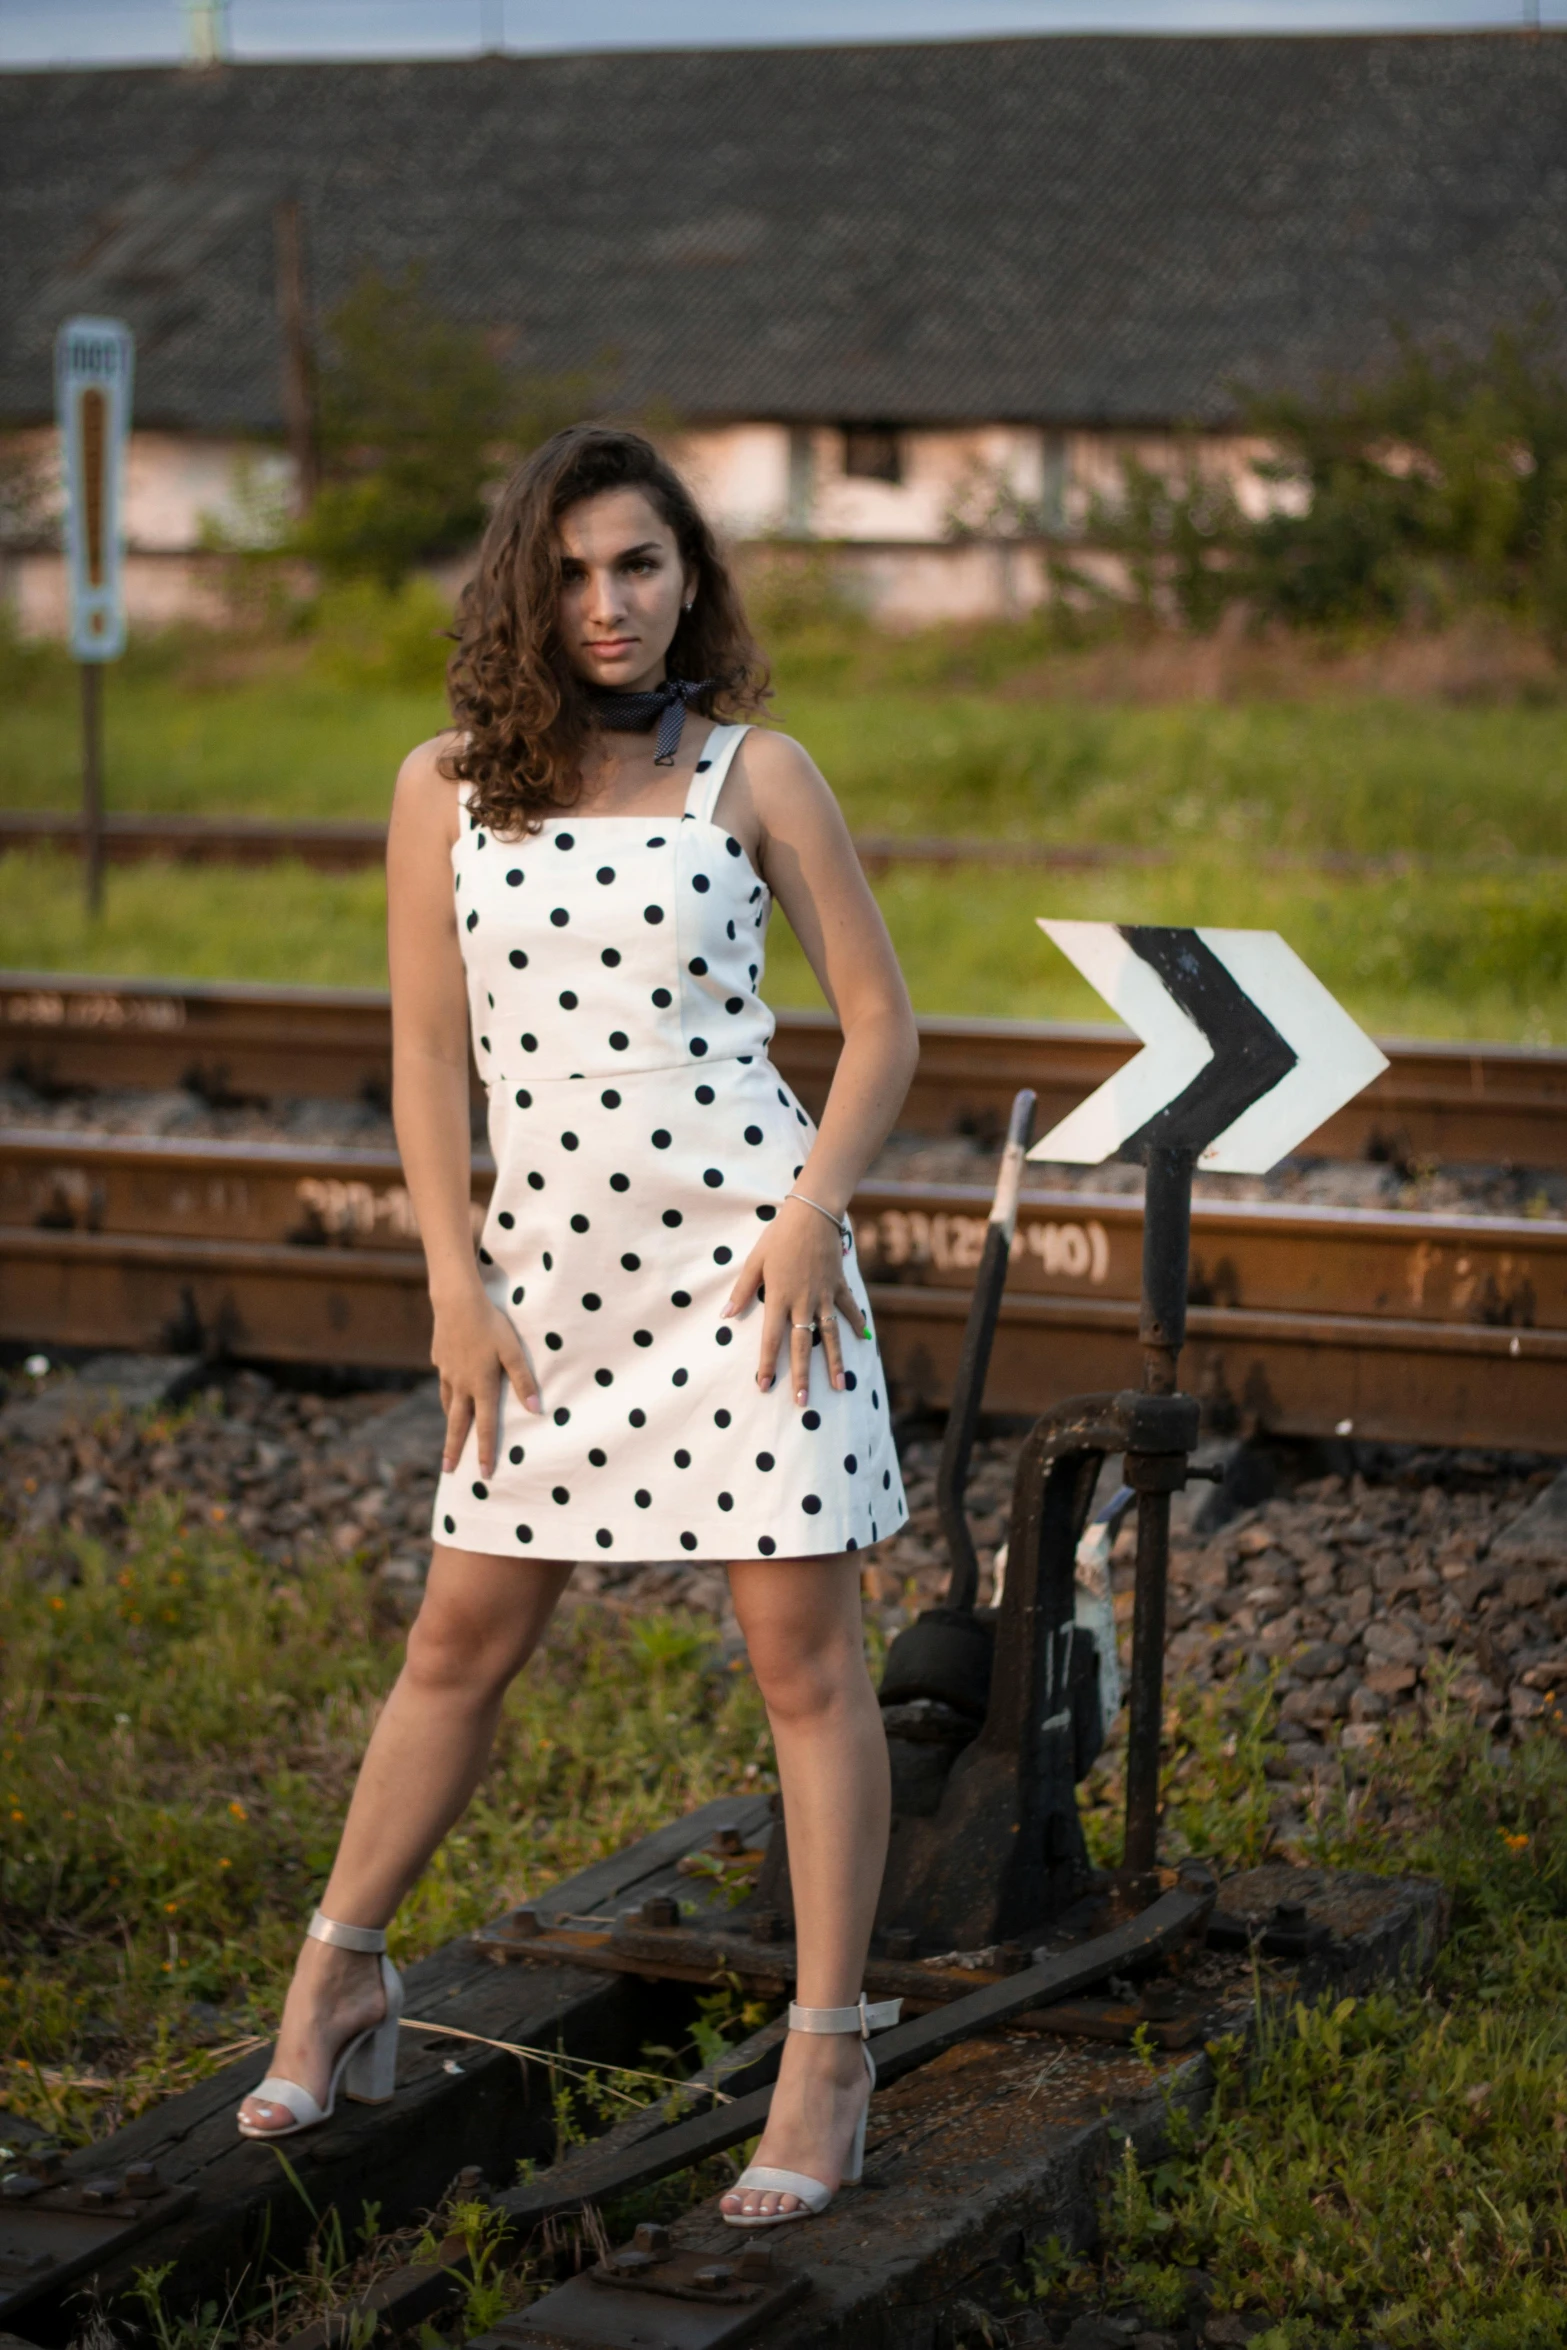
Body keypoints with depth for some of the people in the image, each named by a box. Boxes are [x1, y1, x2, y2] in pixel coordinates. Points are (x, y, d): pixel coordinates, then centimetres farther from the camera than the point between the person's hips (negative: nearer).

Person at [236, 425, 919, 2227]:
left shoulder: (753, 774, 0)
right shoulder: (445, 790, 5)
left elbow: (880, 1018, 3)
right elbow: (427, 1055, 6)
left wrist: (814, 1212, -9)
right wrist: (455, 1279, 0)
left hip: (746, 1252, -2)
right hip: (552, 1265, 2)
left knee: (803, 1646, -1)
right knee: (464, 1637, 11)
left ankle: (824, 2063, 7)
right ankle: (337, 1982, 28)